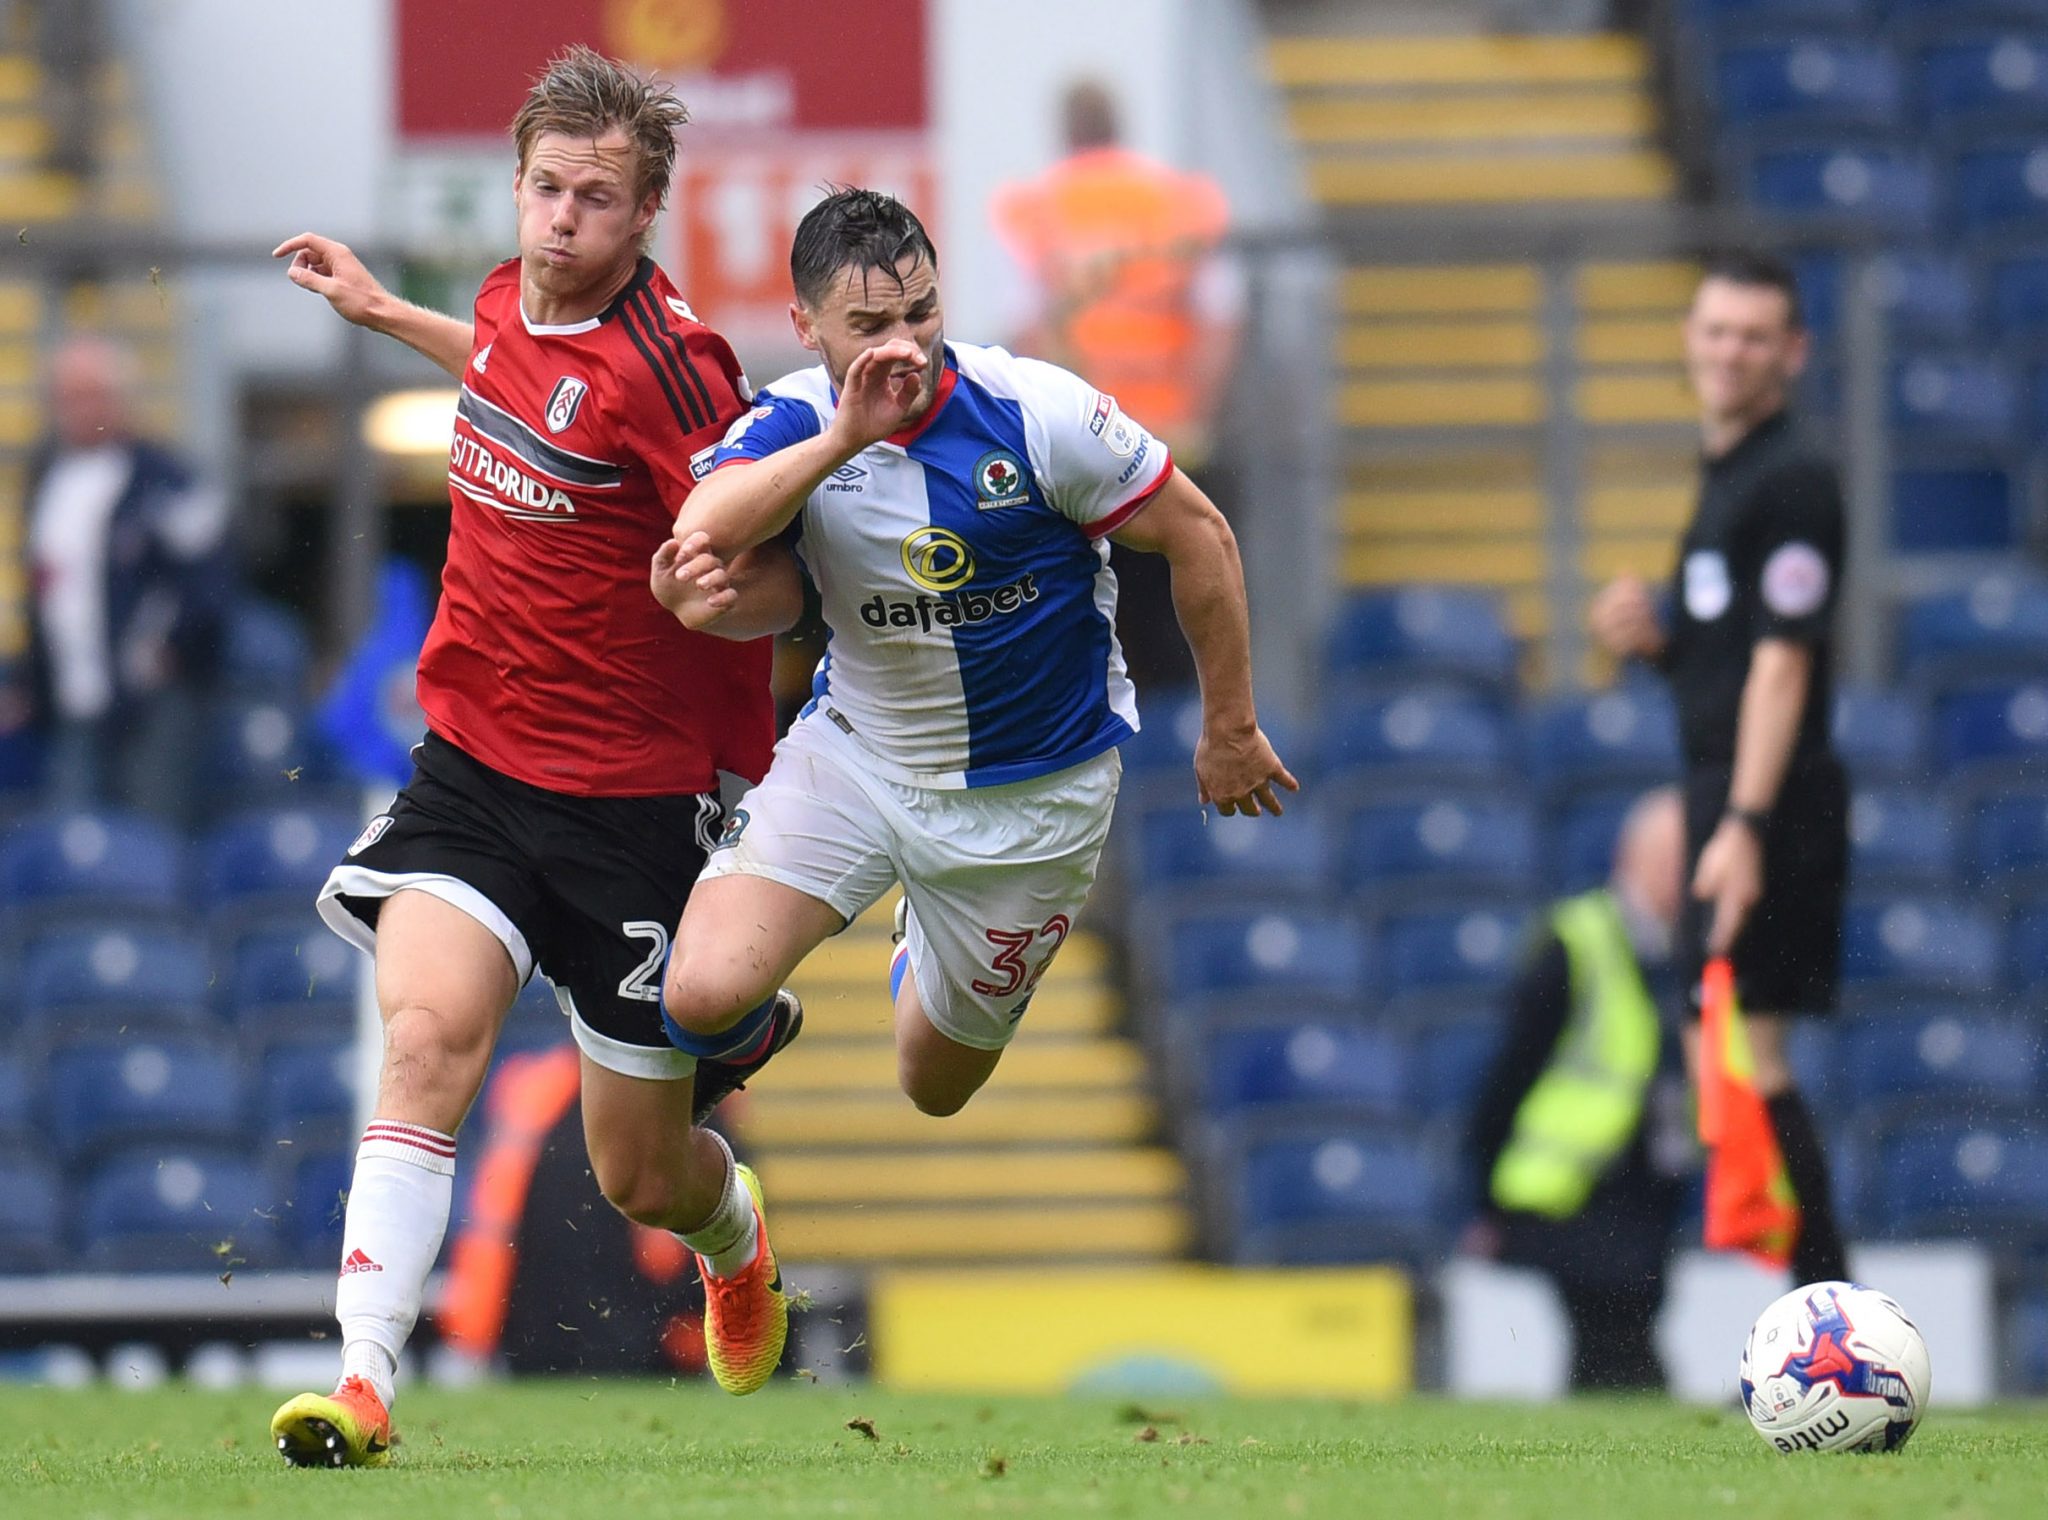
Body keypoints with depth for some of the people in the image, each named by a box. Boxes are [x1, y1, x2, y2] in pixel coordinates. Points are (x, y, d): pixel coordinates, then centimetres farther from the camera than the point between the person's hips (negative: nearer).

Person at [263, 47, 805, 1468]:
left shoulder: (666, 363, -19)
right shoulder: (514, 301, 2)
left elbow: (777, 589, -16)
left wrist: (711, 588, -37)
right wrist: (386, 312, 34)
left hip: (633, 801, -5)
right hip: (472, 764, 5)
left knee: (640, 1176, 8)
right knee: (427, 1035, -22)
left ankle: (737, 1231, 45)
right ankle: (365, 1380, -28)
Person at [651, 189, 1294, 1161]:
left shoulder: (1038, 411, -20)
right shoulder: (794, 424, -12)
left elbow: (1199, 537, -9)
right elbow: (701, 534, -31)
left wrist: (1230, 731, -3)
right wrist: (844, 440, -40)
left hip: (1032, 794, -1)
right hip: (853, 753, 1)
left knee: (936, 1085, 12)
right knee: (703, 991, -21)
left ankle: (925, 951, 49)